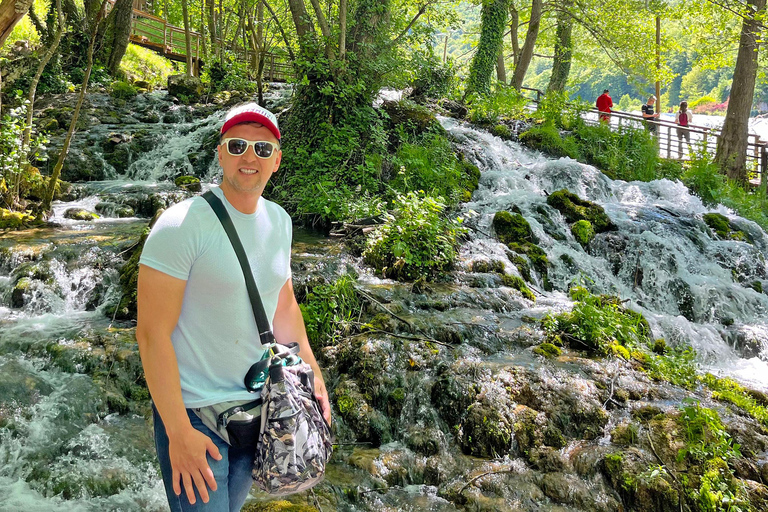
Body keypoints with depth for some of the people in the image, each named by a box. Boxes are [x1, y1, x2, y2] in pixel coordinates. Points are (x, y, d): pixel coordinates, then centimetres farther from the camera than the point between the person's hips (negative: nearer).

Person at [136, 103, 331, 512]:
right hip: (193, 411, -6)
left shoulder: (278, 221, 4)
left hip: (258, 402, 7)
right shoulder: (183, 224, -18)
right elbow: (152, 333, -19)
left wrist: (312, 373, 16)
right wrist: (178, 430, -21)